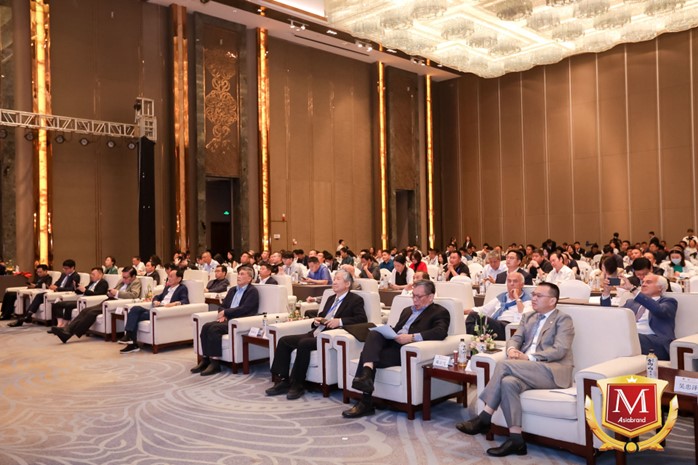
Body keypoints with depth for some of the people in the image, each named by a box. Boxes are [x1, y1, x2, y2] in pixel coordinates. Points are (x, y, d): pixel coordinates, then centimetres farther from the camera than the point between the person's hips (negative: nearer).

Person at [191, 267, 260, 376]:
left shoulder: (252, 291, -3)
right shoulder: (232, 290, 22)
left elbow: (243, 309, -15)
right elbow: (223, 306, 20)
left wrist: (225, 312, -10)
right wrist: (223, 315, -3)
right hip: (228, 319, 7)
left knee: (214, 328, -28)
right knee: (206, 327, -18)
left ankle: (215, 363, -24)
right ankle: (205, 359, -15)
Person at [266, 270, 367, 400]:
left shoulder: (356, 300, 1)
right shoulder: (331, 299, 25)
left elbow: (362, 319, -13)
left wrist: (340, 321, -21)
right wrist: (317, 320, 9)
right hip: (316, 333, 8)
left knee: (303, 343, -31)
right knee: (284, 341, -6)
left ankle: (297, 385, -19)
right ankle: (283, 381, -4)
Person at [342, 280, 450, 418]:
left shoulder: (440, 312, 5)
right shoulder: (407, 310, 30)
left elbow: (441, 332, -14)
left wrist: (412, 337, -24)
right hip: (391, 343, 7)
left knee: (367, 355, -25)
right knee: (373, 334, -27)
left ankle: (366, 402, -22)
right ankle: (366, 375, -42)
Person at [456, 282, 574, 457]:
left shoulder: (563, 319, 3)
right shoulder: (528, 317, 24)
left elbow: (560, 350, -10)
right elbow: (515, 338, 14)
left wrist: (529, 357, -18)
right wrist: (512, 349, -11)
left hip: (553, 370, -5)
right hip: (527, 371, 6)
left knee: (504, 364, -28)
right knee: (508, 382, -30)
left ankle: (484, 419, -22)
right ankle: (516, 439, -25)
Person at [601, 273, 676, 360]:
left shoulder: (668, 302, 15)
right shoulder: (632, 302, 30)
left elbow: (659, 310, -10)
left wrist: (633, 289, -17)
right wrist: (606, 293, 11)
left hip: (654, 342, -4)